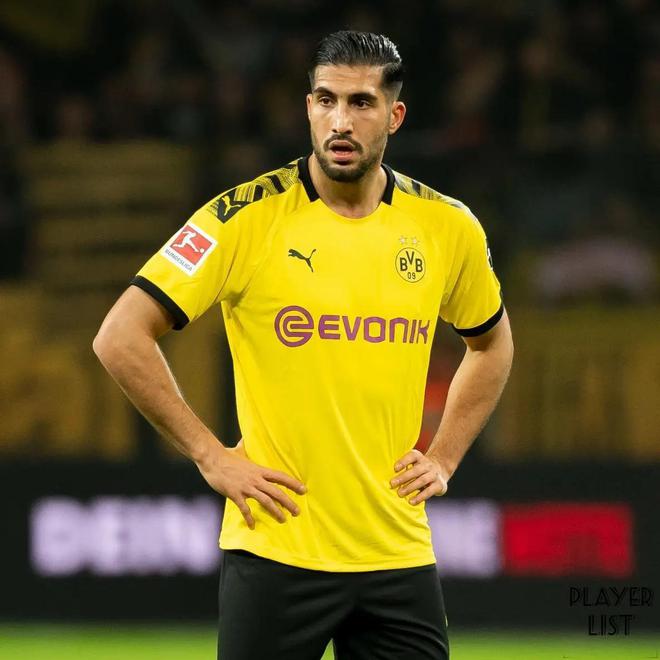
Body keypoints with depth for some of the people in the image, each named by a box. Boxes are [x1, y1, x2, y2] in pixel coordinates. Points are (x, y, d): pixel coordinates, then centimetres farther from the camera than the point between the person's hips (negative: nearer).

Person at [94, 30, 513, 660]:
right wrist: (210, 456, -8)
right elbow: (120, 338, -7)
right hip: (276, 550, -3)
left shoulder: (448, 226, 4)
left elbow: (491, 343, 24)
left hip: (399, 553, 3)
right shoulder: (247, 217, -7)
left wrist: (442, 458, 12)